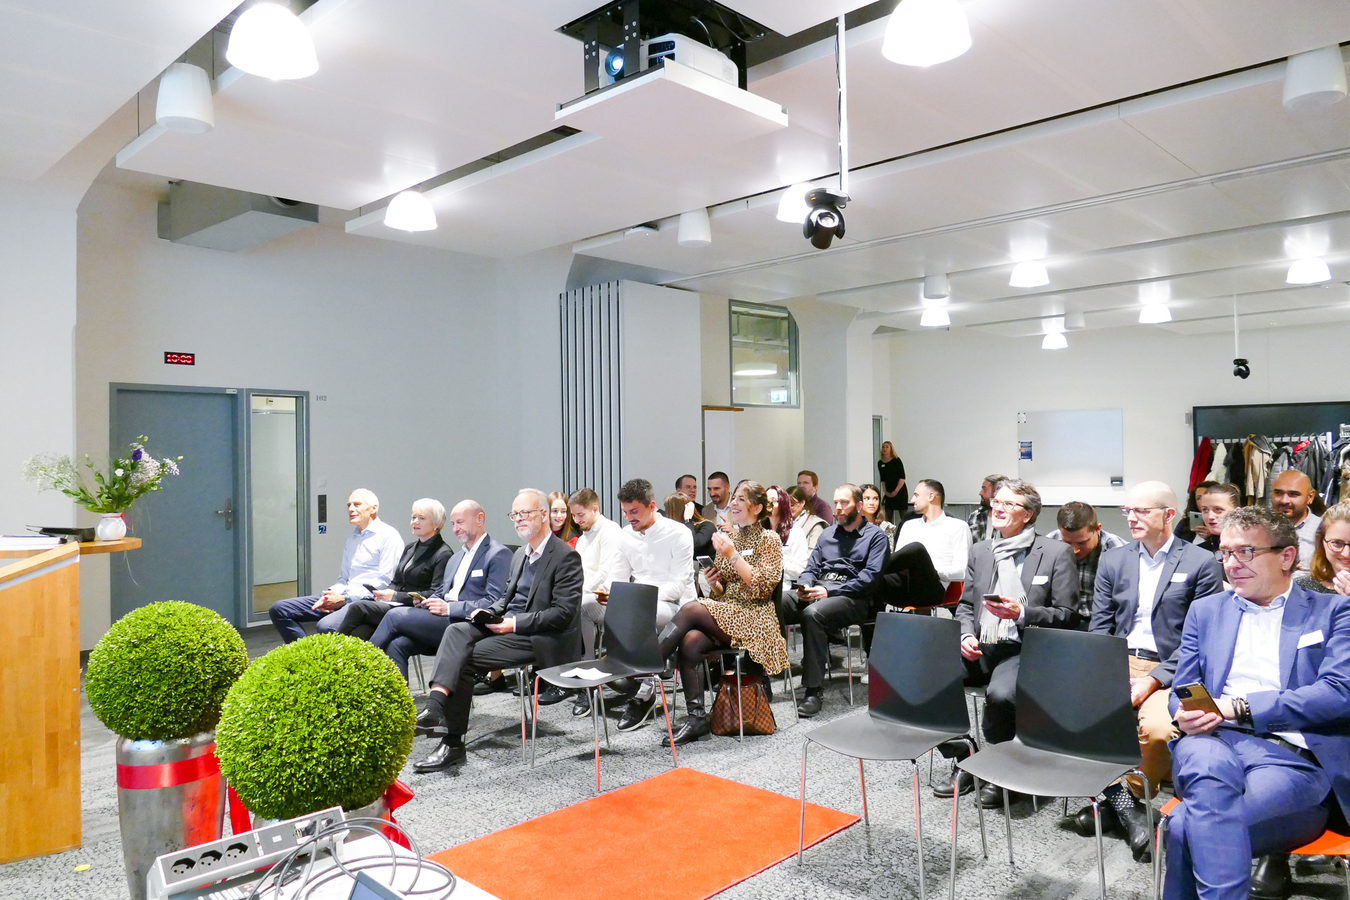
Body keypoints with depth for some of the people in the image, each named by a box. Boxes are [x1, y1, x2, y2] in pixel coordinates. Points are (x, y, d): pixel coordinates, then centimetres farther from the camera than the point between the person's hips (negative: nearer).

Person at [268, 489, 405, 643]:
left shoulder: (388, 536, -4)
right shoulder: (351, 539, 23)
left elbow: (385, 582, -12)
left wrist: (345, 598, -13)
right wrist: (331, 594, 3)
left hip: (367, 600, -9)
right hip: (345, 597, 9)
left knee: (326, 626, -36)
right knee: (279, 609, 0)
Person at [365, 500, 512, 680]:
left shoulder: (498, 554, -3)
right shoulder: (455, 558, 26)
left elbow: (494, 603, -12)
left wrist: (449, 608, -19)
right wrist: (426, 601, 2)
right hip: (443, 620, 8)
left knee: (395, 615, -16)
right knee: (396, 644, -18)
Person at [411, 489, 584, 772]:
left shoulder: (566, 557, -10)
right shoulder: (520, 555, 18)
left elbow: (563, 613, -16)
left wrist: (515, 623, -20)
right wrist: (490, 612, 2)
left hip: (537, 637, -8)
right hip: (506, 624, 8)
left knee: (464, 658, -20)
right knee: (456, 631, -18)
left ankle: (453, 743, -15)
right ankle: (436, 705, -27)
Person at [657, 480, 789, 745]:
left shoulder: (769, 540, 0)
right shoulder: (729, 539, 17)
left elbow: (762, 587, -13)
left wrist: (733, 556, -16)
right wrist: (714, 581, -2)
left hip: (754, 619, -5)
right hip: (725, 613, 5)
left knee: (691, 609, -29)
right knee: (690, 641, -28)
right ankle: (696, 718, -23)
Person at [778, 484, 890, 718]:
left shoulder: (875, 536, 5)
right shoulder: (827, 534, 25)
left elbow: (871, 576, -8)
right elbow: (811, 568, 23)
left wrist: (830, 591, -17)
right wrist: (805, 586, -3)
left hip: (854, 598, -6)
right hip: (817, 592, 6)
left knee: (813, 613, -38)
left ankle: (813, 691, -32)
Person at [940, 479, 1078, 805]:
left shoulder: (1056, 552, 1)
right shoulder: (980, 551, 17)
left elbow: (1068, 616, -2)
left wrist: (1022, 613, -17)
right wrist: (966, 635, -2)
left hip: (1024, 650, -5)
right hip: (980, 648, 5)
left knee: (999, 694, -35)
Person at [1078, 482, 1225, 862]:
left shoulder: (1202, 564, 1)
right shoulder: (1113, 560, 14)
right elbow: (1099, 628, 11)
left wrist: (1154, 680, -15)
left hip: (1168, 671, -4)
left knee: (1159, 729, -34)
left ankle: (1130, 796, -4)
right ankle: (1123, 800, -5)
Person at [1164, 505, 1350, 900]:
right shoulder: (1206, 610, 21)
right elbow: (1183, 690, 18)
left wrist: (1240, 707, -14)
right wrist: (1185, 714, -8)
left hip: (1293, 756, -3)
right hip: (1216, 740, 3)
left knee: (1188, 826, -33)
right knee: (1208, 771, -38)